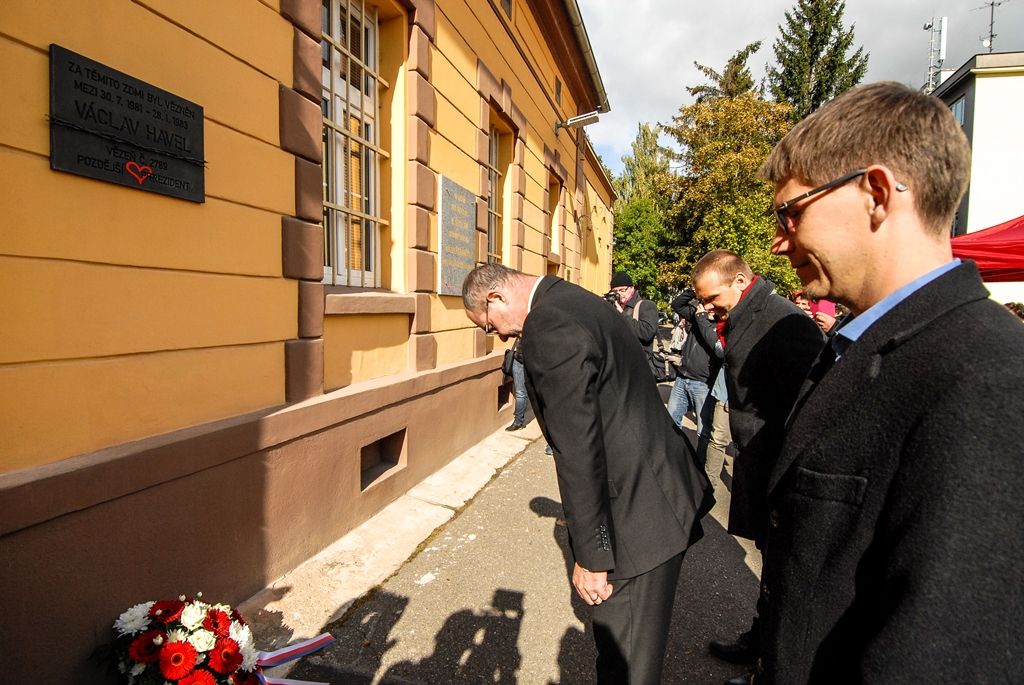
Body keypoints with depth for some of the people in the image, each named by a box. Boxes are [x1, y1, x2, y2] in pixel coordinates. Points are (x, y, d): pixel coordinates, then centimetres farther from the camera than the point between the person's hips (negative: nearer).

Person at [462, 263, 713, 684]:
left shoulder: (547, 327, -23)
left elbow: (578, 452, -24)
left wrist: (589, 556, -14)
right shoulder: (576, 301, 9)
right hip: (657, 491, 10)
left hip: (637, 514, -10)